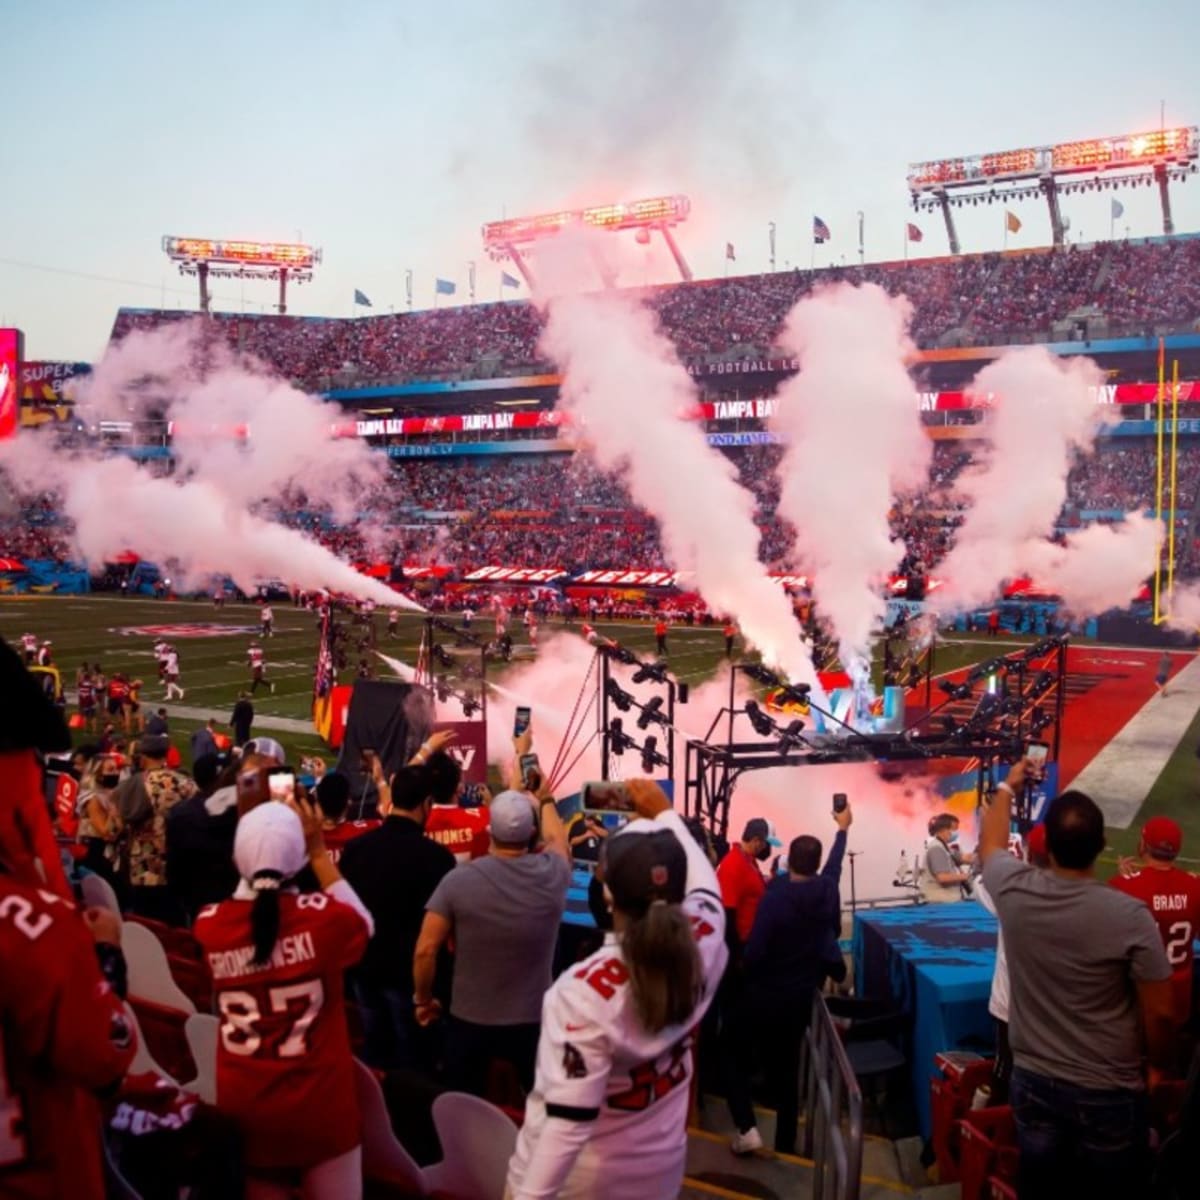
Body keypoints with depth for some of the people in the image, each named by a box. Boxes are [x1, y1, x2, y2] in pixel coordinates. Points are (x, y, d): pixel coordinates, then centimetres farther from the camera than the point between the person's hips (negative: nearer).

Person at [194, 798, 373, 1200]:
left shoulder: (209, 925, -12)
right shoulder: (323, 916, -21)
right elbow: (364, 925, 3)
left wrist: (250, 834, 6)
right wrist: (320, 852, 1)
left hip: (242, 1109, 3)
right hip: (319, 1108, -3)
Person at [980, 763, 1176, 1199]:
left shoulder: (1014, 891, -13)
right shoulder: (1130, 917, -22)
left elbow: (991, 843, 11)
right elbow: (1159, 1015, -13)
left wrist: (1007, 787, 26)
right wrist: (1160, 1071, 7)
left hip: (1033, 1082, 3)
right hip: (1109, 1094, -3)